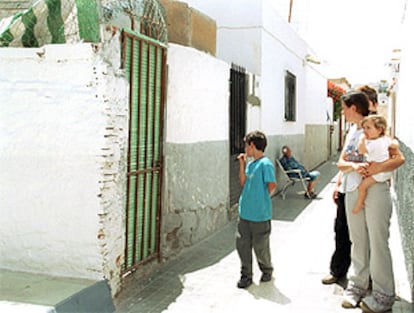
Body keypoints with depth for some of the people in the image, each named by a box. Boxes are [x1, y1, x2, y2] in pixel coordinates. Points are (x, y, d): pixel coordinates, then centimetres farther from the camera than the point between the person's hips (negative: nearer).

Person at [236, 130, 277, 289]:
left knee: (260, 246, 8)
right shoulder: (250, 163, 9)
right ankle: (246, 275, 21)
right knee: (242, 244, 8)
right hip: (245, 213, 7)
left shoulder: (266, 164, -16)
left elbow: (272, 186, -14)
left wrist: (262, 201, -2)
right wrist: (242, 165, 4)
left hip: (260, 215, -7)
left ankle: (267, 270, 32)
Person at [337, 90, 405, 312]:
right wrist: (353, 166, -13)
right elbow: (341, 163, 9)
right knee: (358, 242, 12)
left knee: (378, 242, -3)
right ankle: (357, 285, 22)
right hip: (352, 192, 7)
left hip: (375, 190, -6)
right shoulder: (352, 131, 15)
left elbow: (399, 158, -13)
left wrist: (377, 168, -29)